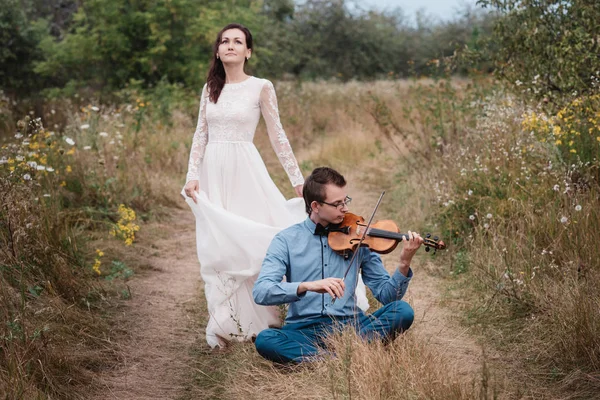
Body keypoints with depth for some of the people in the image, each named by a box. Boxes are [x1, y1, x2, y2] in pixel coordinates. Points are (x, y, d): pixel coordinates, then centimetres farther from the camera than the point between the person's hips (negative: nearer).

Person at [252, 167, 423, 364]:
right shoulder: (286, 240, 2)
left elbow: (385, 294, 8)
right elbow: (260, 292, -12)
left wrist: (404, 264, -12)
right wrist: (307, 286, -29)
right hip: (304, 329, -2)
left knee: (403, 310, -22)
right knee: (264, 339, -32)